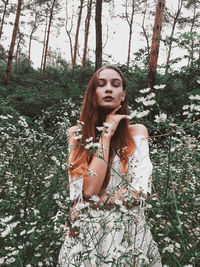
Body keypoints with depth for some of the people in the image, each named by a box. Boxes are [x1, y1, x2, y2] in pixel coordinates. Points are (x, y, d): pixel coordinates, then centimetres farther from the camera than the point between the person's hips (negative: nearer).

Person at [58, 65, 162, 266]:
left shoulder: (137, 132, -3)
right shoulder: (77, 134, -5)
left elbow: (140, 191, -11)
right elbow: (88, 190, -18)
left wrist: (96, 203, -16)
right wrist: (106, 134, -16)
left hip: (130, 232, 1)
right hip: (87, 233, 0)